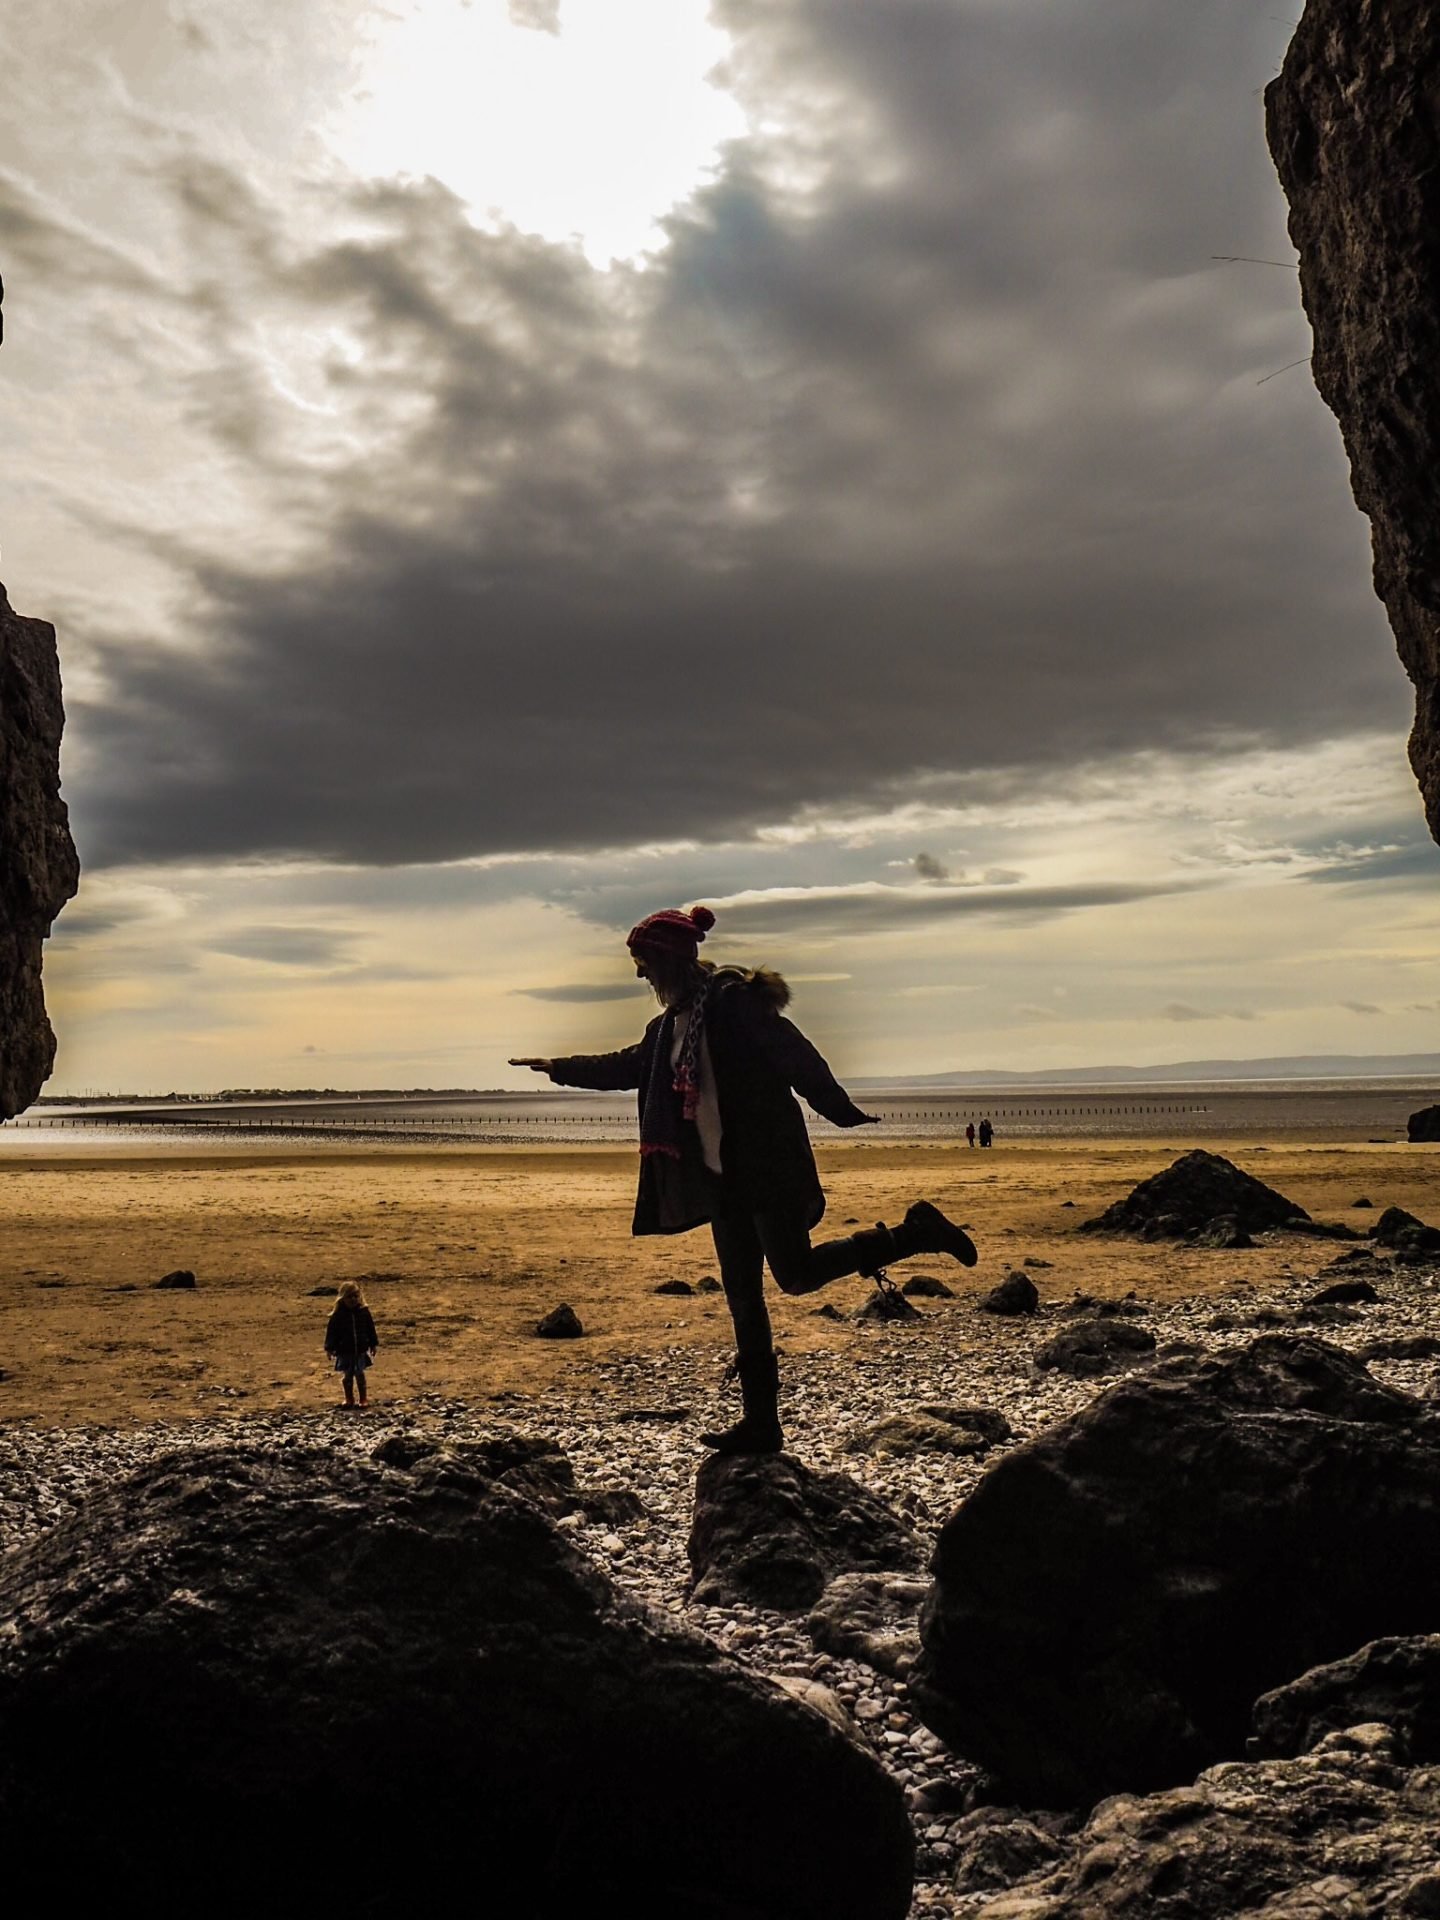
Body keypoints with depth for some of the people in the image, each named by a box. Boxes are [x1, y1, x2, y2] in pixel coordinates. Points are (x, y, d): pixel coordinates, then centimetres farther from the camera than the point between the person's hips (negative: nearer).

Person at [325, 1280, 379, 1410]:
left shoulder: (364, 1312, -1)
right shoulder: (338, 1315, -8)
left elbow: (371, 1329, 7)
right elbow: (331, 1332, -6)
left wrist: (373, 1345, 9)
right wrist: (330, 1348, -9)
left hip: (361, 1350, 1)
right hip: (344, 1351, -1)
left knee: (360, 1374, 4)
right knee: (347, 1376, 6)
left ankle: (363, 1398, 15)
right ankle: (349, 1399, 20)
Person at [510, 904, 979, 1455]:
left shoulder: (735, 1001, -12)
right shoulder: (670, 1024, 13)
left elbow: (798, 1059, -16)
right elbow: (626, 1066, 29)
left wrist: (846, 1116, -20)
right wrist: (557, 1068, 34)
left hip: (768, 1165, -8)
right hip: (722, 1177, 8)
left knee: (796, 1274, -9)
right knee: (742, 1296, 7)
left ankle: (915, 1234, 8)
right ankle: (760, 1424, 13)